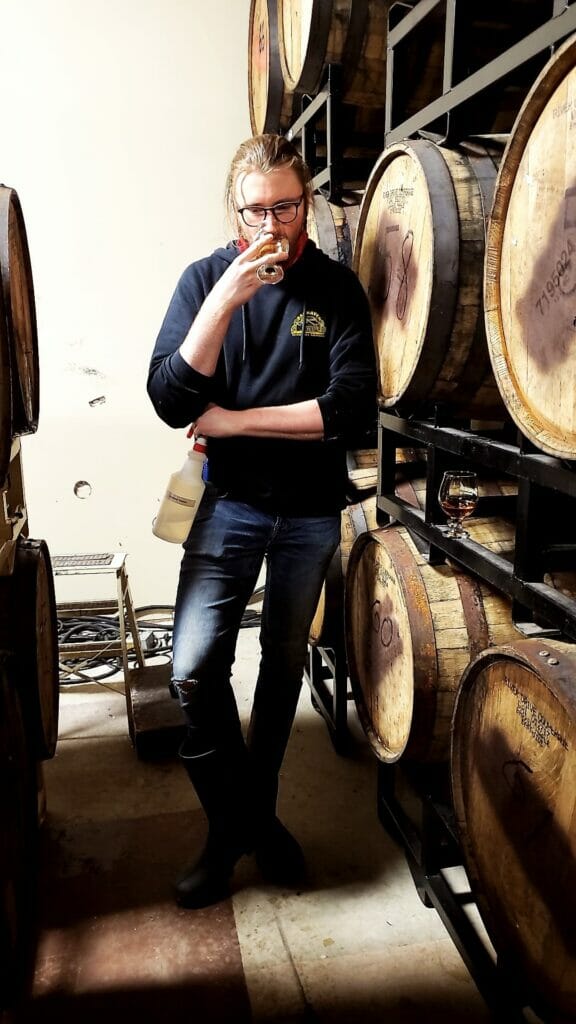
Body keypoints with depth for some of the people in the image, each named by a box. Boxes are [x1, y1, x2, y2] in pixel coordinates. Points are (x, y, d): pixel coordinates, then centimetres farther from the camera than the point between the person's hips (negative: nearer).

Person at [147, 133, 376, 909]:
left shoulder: (336, 287, -3)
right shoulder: (206, 278, -2)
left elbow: (353, 409, -15)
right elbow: (170, 402, -13)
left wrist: (235, 419, -16)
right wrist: (225, 300, -23)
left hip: (312, 509, 1)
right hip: (232, 501, 0)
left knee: (285, 663, 14)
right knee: (195, 671, -10)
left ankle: (254, 813, 36)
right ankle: (234, 825, 16)